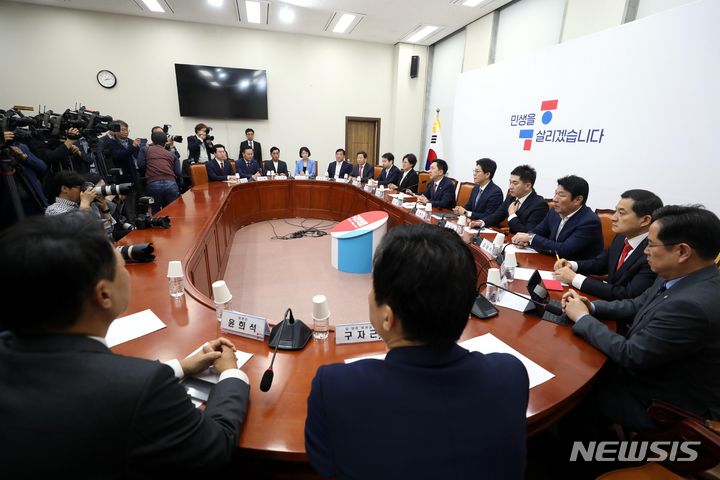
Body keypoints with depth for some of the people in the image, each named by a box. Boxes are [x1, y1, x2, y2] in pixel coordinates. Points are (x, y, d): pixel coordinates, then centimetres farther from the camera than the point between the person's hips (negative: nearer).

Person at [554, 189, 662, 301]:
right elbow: (601, 262, 13)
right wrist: (572, 265, -6)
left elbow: (629, 296, -26)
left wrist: (575, 279, -24)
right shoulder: (622, 237, -1)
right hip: (610, 304, 6)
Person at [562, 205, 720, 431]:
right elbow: (638, 305, 9)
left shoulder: (693, 304, -36)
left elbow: (630, 355, -28)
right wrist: (591, 307, -7)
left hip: (665, 406, -7)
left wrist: (582, 318, -17)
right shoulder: (680, 277, -6)